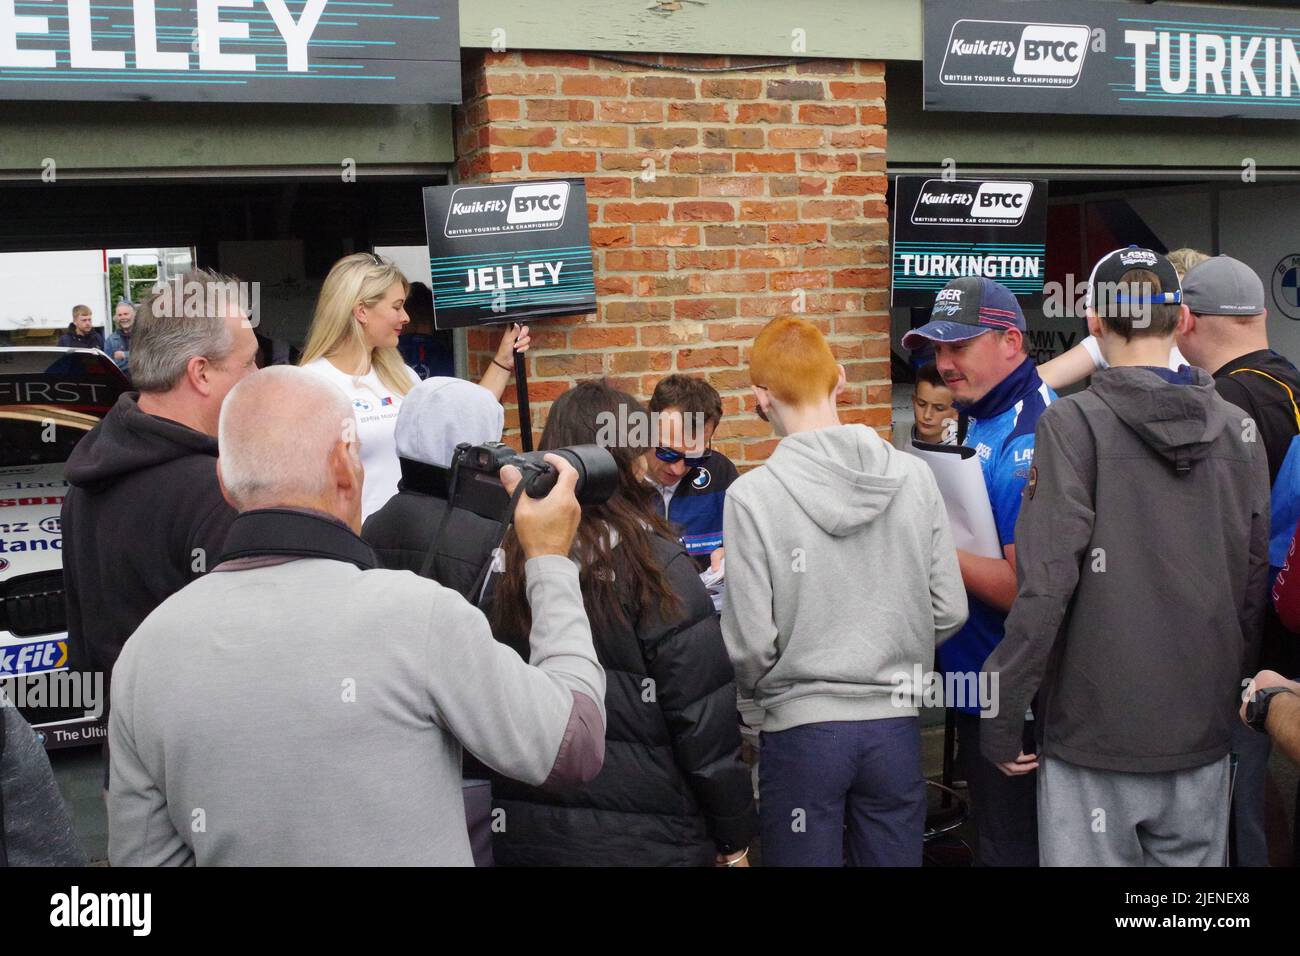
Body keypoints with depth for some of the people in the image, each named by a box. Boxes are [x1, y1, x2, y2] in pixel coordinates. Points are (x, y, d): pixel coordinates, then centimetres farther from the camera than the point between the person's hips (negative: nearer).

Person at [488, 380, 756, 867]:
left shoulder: (514, 559, -1)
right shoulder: (656, 563, -14)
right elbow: (704, 717, -13)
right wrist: (734, 840, -4)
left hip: (526, 831, 5)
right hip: (642, 836, -4)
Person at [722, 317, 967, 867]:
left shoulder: (752, 495, -13)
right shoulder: (914, 477, -3)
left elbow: (750, 641, -13)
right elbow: (949, 612, 0)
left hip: (802, 728, -3)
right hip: (894, 725, 3)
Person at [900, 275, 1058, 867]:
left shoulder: (1029, 437, -23)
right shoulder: (984, 419, 9)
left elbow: (1024, 589, -27)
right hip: (975, 683, 10)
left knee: (1011, 846, 5)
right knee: (990, 831, 23)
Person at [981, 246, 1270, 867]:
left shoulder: (1074, 425, -12)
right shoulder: (1238, 429, 3)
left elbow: (1046, 584, -18)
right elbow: (1257, 587, 7)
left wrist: (1001, 716, -10)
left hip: (1095, 739, -4)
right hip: (1205, 740, 5)